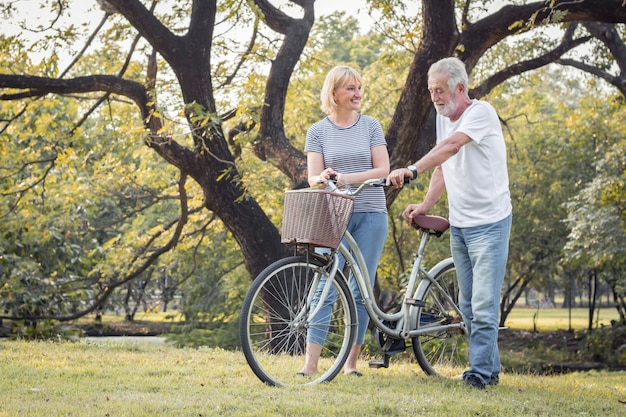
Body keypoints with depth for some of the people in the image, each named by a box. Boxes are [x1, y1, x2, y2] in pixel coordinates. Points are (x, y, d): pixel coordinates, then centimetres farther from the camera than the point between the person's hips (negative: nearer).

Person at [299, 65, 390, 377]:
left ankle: (351, 362, 9)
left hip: (370, 214, 1)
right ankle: (311, 363, -10)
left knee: (360, 290, 2)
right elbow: (313, 178, 1)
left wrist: (347, 178, -16)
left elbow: (383, 169, -2)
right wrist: (323, 178, -23)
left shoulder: (371, 126, 7)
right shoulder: (318, 131, 6)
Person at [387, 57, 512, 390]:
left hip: (489, 222, -8)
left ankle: (479, 371, -4)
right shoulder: (443, 117, 10)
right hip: (458, 224, 8)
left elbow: (451, 146, -32)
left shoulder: (481, 112, -16)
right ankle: (490, 369, 20)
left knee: (483, 305, -10)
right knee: (468, 305, 11)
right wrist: (426, 205, 4)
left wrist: (412, 170, -43)